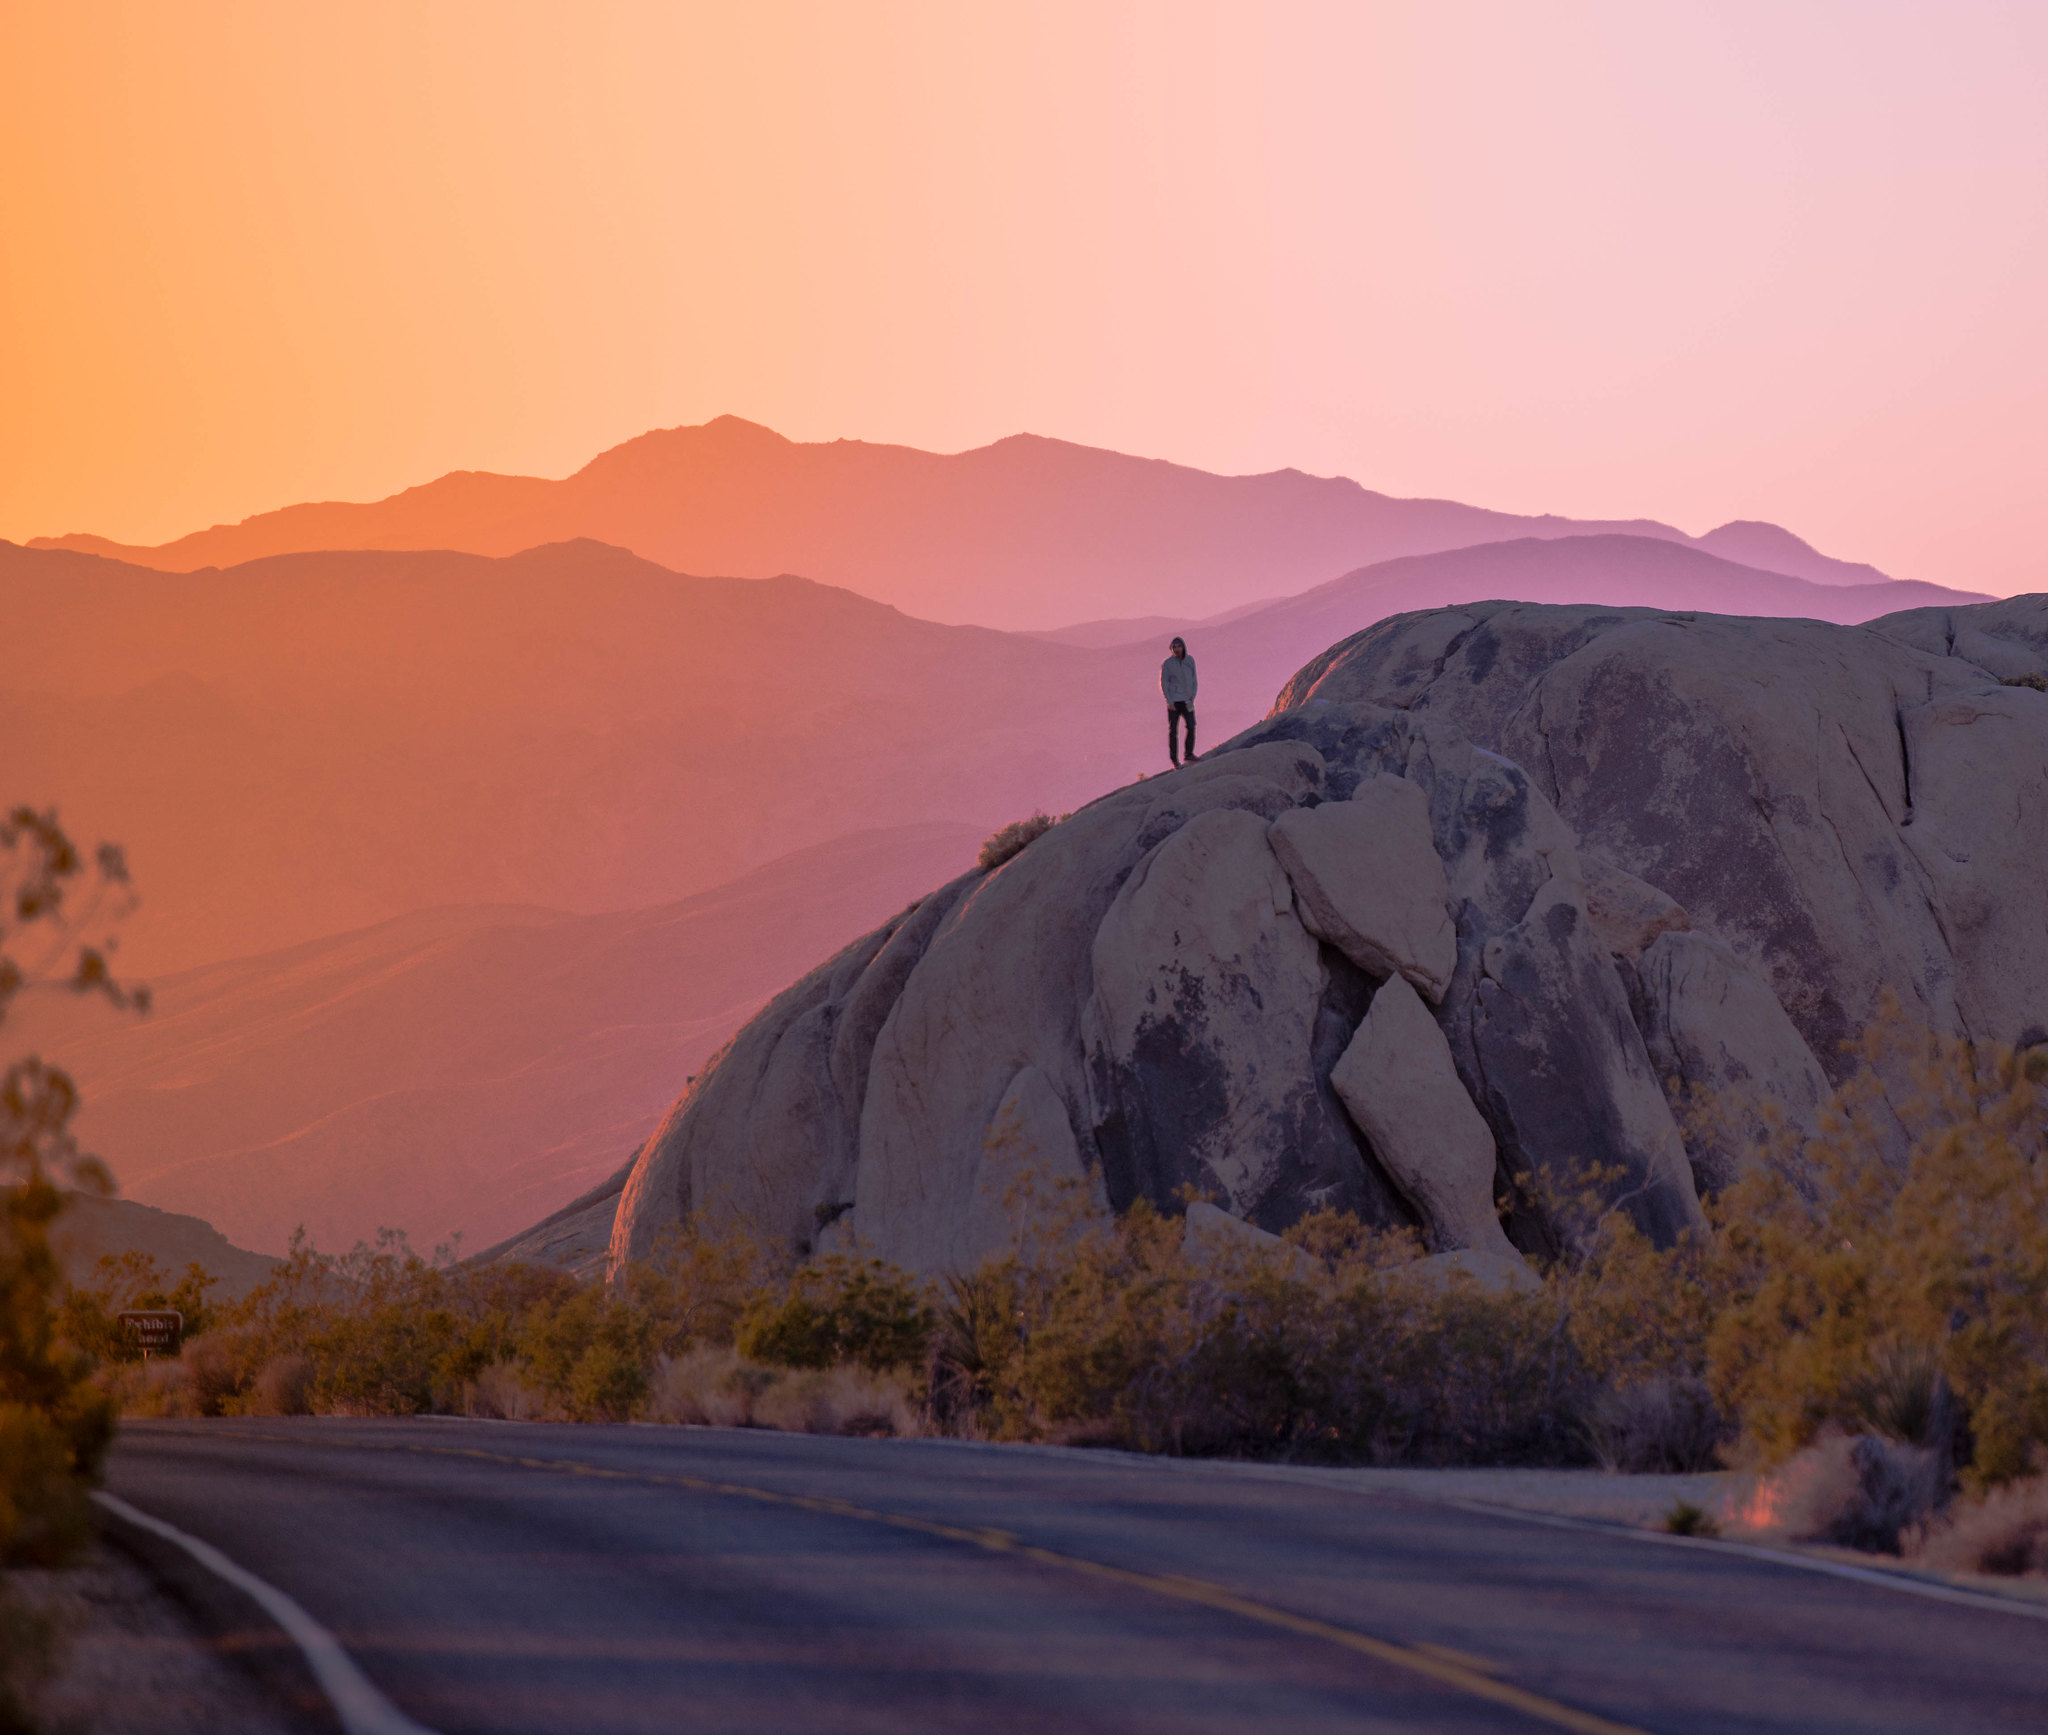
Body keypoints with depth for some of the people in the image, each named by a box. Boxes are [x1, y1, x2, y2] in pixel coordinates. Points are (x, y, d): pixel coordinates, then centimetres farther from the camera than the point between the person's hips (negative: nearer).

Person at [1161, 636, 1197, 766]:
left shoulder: (1190, 661, 5)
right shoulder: (1167, 664, -5)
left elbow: (1193, 681, 9)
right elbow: (1163, 683, -3)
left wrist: (1192, 698, -1)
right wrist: (1169, 701, -12)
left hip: (1186, 700, 2)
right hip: (1174, 701, -2)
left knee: (1191, 726, -12)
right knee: (1173, 729, -2)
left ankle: (1189, 755, -5)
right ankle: (1174, 758, 6)